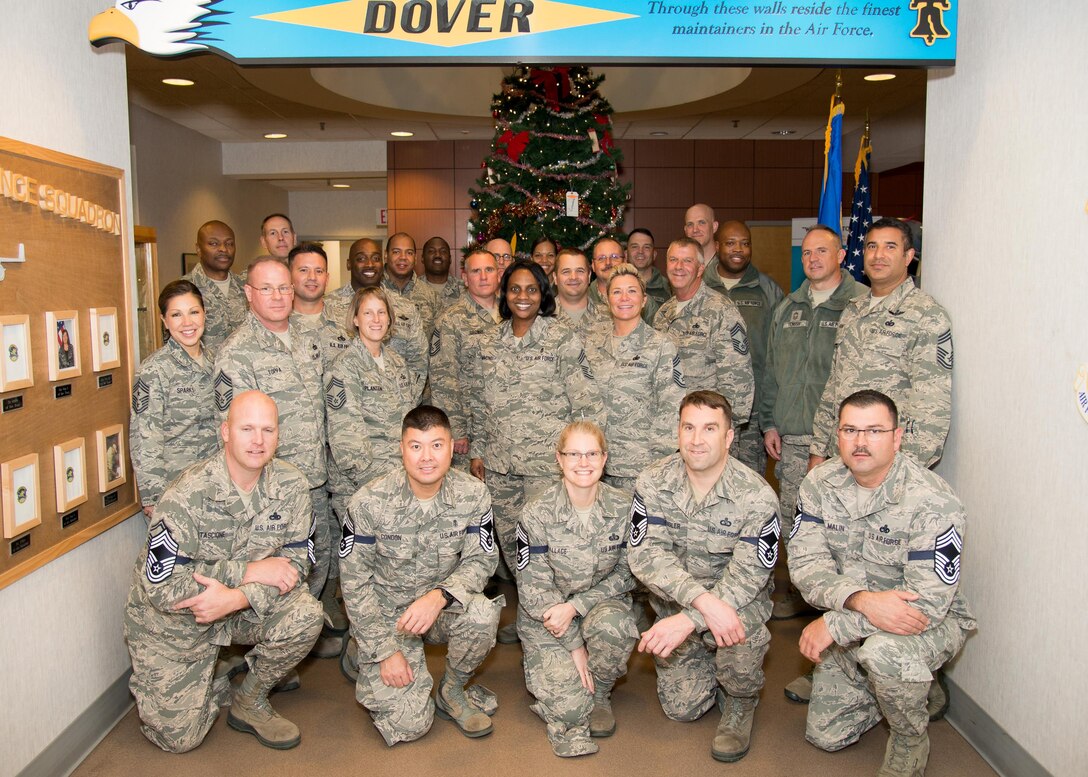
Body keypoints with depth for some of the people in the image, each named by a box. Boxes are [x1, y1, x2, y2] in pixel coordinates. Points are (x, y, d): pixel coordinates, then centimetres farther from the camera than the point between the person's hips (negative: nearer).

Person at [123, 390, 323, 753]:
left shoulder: (291, 485, -14)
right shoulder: (187, 495, -25)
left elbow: (295, 563, -12)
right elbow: (161, 587, -26)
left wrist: (238, 598, -29)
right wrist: (248, 571, -28)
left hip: (246, 606, 3)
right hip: (173, 621, -3)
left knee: (304, 616, -26)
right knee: (179, 737, -5)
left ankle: (250, 700, 2)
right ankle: (213, 687, 29)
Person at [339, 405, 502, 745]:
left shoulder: (472, 494, -12)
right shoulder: (368, 502, -17)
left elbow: (482, 559, -10)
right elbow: (355, 582, -11)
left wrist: (439, 596, -30)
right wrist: (386, 651, -15)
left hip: (442, 607, 2)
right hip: (386, 612, -2)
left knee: (482, 614, -32)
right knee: (409, 724, -14)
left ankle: (452, 690, -1)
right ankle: (365, 657, 18)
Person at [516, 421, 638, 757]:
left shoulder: (623, 508, -9)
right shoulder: (537, 514, -15)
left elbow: (626, 574, -4)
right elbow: (534, 588, -12)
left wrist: (575, 606, -19)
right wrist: (575, 644, -15)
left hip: (600, 605, 2)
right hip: (547, 616, -2)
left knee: (613, 626, -34)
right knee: (570, 705, -19)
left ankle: (599, 693, -2)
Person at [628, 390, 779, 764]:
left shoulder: (757, 496, -20)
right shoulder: (653, 483, -13)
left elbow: (746, 576, -23)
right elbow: (645, 554, -21)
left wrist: (688, 620, -35)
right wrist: (702, 599, -36)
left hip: (736, 601, -2)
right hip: (675, 602, 2)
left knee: (744, 621, -36)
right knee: (681, 707, -4)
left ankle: (740, 703, -3)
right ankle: (707, 666, 32)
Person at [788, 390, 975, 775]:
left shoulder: (933, 503, -25)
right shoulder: (820, 483, -10)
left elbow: (927, 604, -30)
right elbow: (805, 563, -16)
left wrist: (833, 624, -29)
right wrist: (861, 599, -36)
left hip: (933, 622, -5)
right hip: (851, 628, 5)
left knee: (882, 649, -39)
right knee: (825, 736, 10)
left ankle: (912, 736, -6)